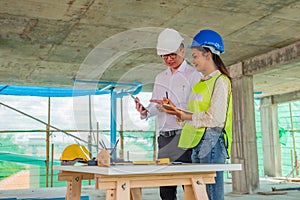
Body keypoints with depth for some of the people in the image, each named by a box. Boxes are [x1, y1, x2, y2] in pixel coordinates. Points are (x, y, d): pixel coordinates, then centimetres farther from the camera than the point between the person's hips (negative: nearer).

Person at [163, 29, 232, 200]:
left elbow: (215, 118, -16)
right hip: (198, 143, 9)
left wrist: (186, 116, -10)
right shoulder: (202, 82, 20)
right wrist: (177, 110, 6)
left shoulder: (220, 81, -8)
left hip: (212, 141, -9)